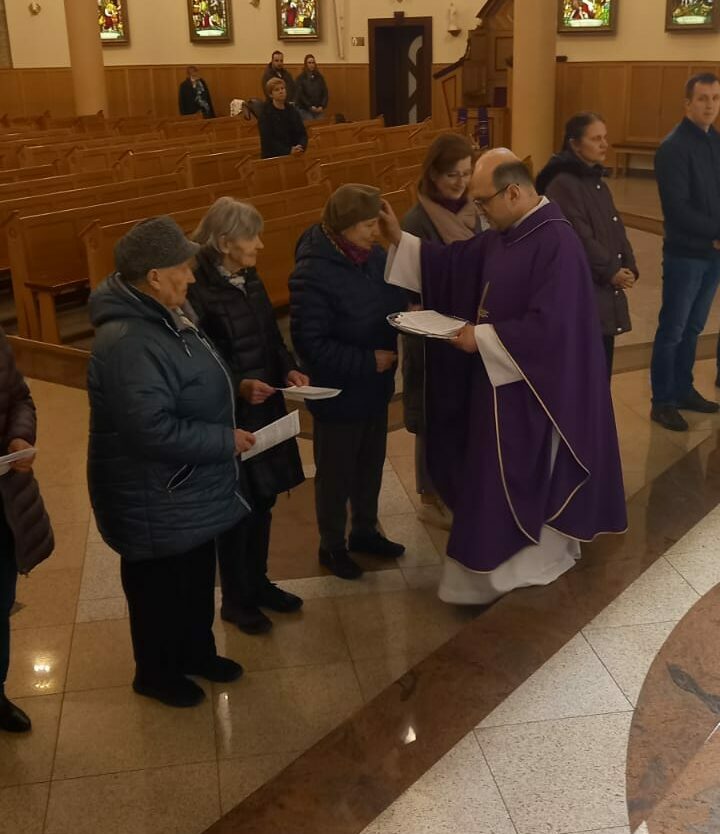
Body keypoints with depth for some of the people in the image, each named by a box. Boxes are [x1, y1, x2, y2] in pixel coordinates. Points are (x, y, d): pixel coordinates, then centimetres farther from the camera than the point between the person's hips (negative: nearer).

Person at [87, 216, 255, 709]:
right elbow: (151, 430, -34)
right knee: (160, 588, 13)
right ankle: (156, 673, 36)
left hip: (189, 488, 10)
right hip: (154, 501, -10)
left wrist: (237, 387, 5)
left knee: (198, 578, 25)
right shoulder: (128, 343, -32)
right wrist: (225, 440, -24)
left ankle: (196, 652, 47)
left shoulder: (163, 315, 1)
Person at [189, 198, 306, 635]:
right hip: (227, 417, -8)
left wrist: (289, 369, -3)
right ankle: (236, 600, 26)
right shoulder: (199, 292, -20)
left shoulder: (249, 279, 5)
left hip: (265, 409, 8)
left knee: (263, 501, 18)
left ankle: (258, 583, 37)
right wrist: (238, 386, -28)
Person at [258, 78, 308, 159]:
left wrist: (301, 147, -13)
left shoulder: (292, 111, 11)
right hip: (273, 157, -4)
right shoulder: (265, 114, -4)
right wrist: (288, 151, -21)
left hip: (294, 156, 4)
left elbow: (302, 133, 8)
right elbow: (268, 140, -12)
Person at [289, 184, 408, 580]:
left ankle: (365, 531, 43)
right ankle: (332, 545, 31)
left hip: (374, 385, 7)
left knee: (371, 465, 22)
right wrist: (367, 361, -22)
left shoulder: (373, 255, -4)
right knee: (335, 474, 11)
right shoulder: (313, 274, -26)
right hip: (338, 393, -7)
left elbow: (394, 301, 13)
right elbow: (310, 343, -25)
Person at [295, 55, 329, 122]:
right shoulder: (300, 78, 0)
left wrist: (322, 106, -5)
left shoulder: (320, 77, 11)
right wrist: (310, 107, -13)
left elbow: (325, 93, 9)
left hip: (319, 110, 4)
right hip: (305, 110, -4)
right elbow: (299, 95, -8)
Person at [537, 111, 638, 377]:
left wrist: (628, 268, -1)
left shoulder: (597, 182, 16)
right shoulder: (562, 185, -14)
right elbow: (579, 239, -18)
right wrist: (610, 271, -11)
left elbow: (617, 230, 14)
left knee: (602, 368, 13)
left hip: (606, 291, 9)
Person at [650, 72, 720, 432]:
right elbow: (677, 208, -19)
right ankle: (663, 402, 11)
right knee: (673, 330, 1)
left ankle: (683, 390, 27)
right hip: (685, 254, -6)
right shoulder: (673, 147, -12)